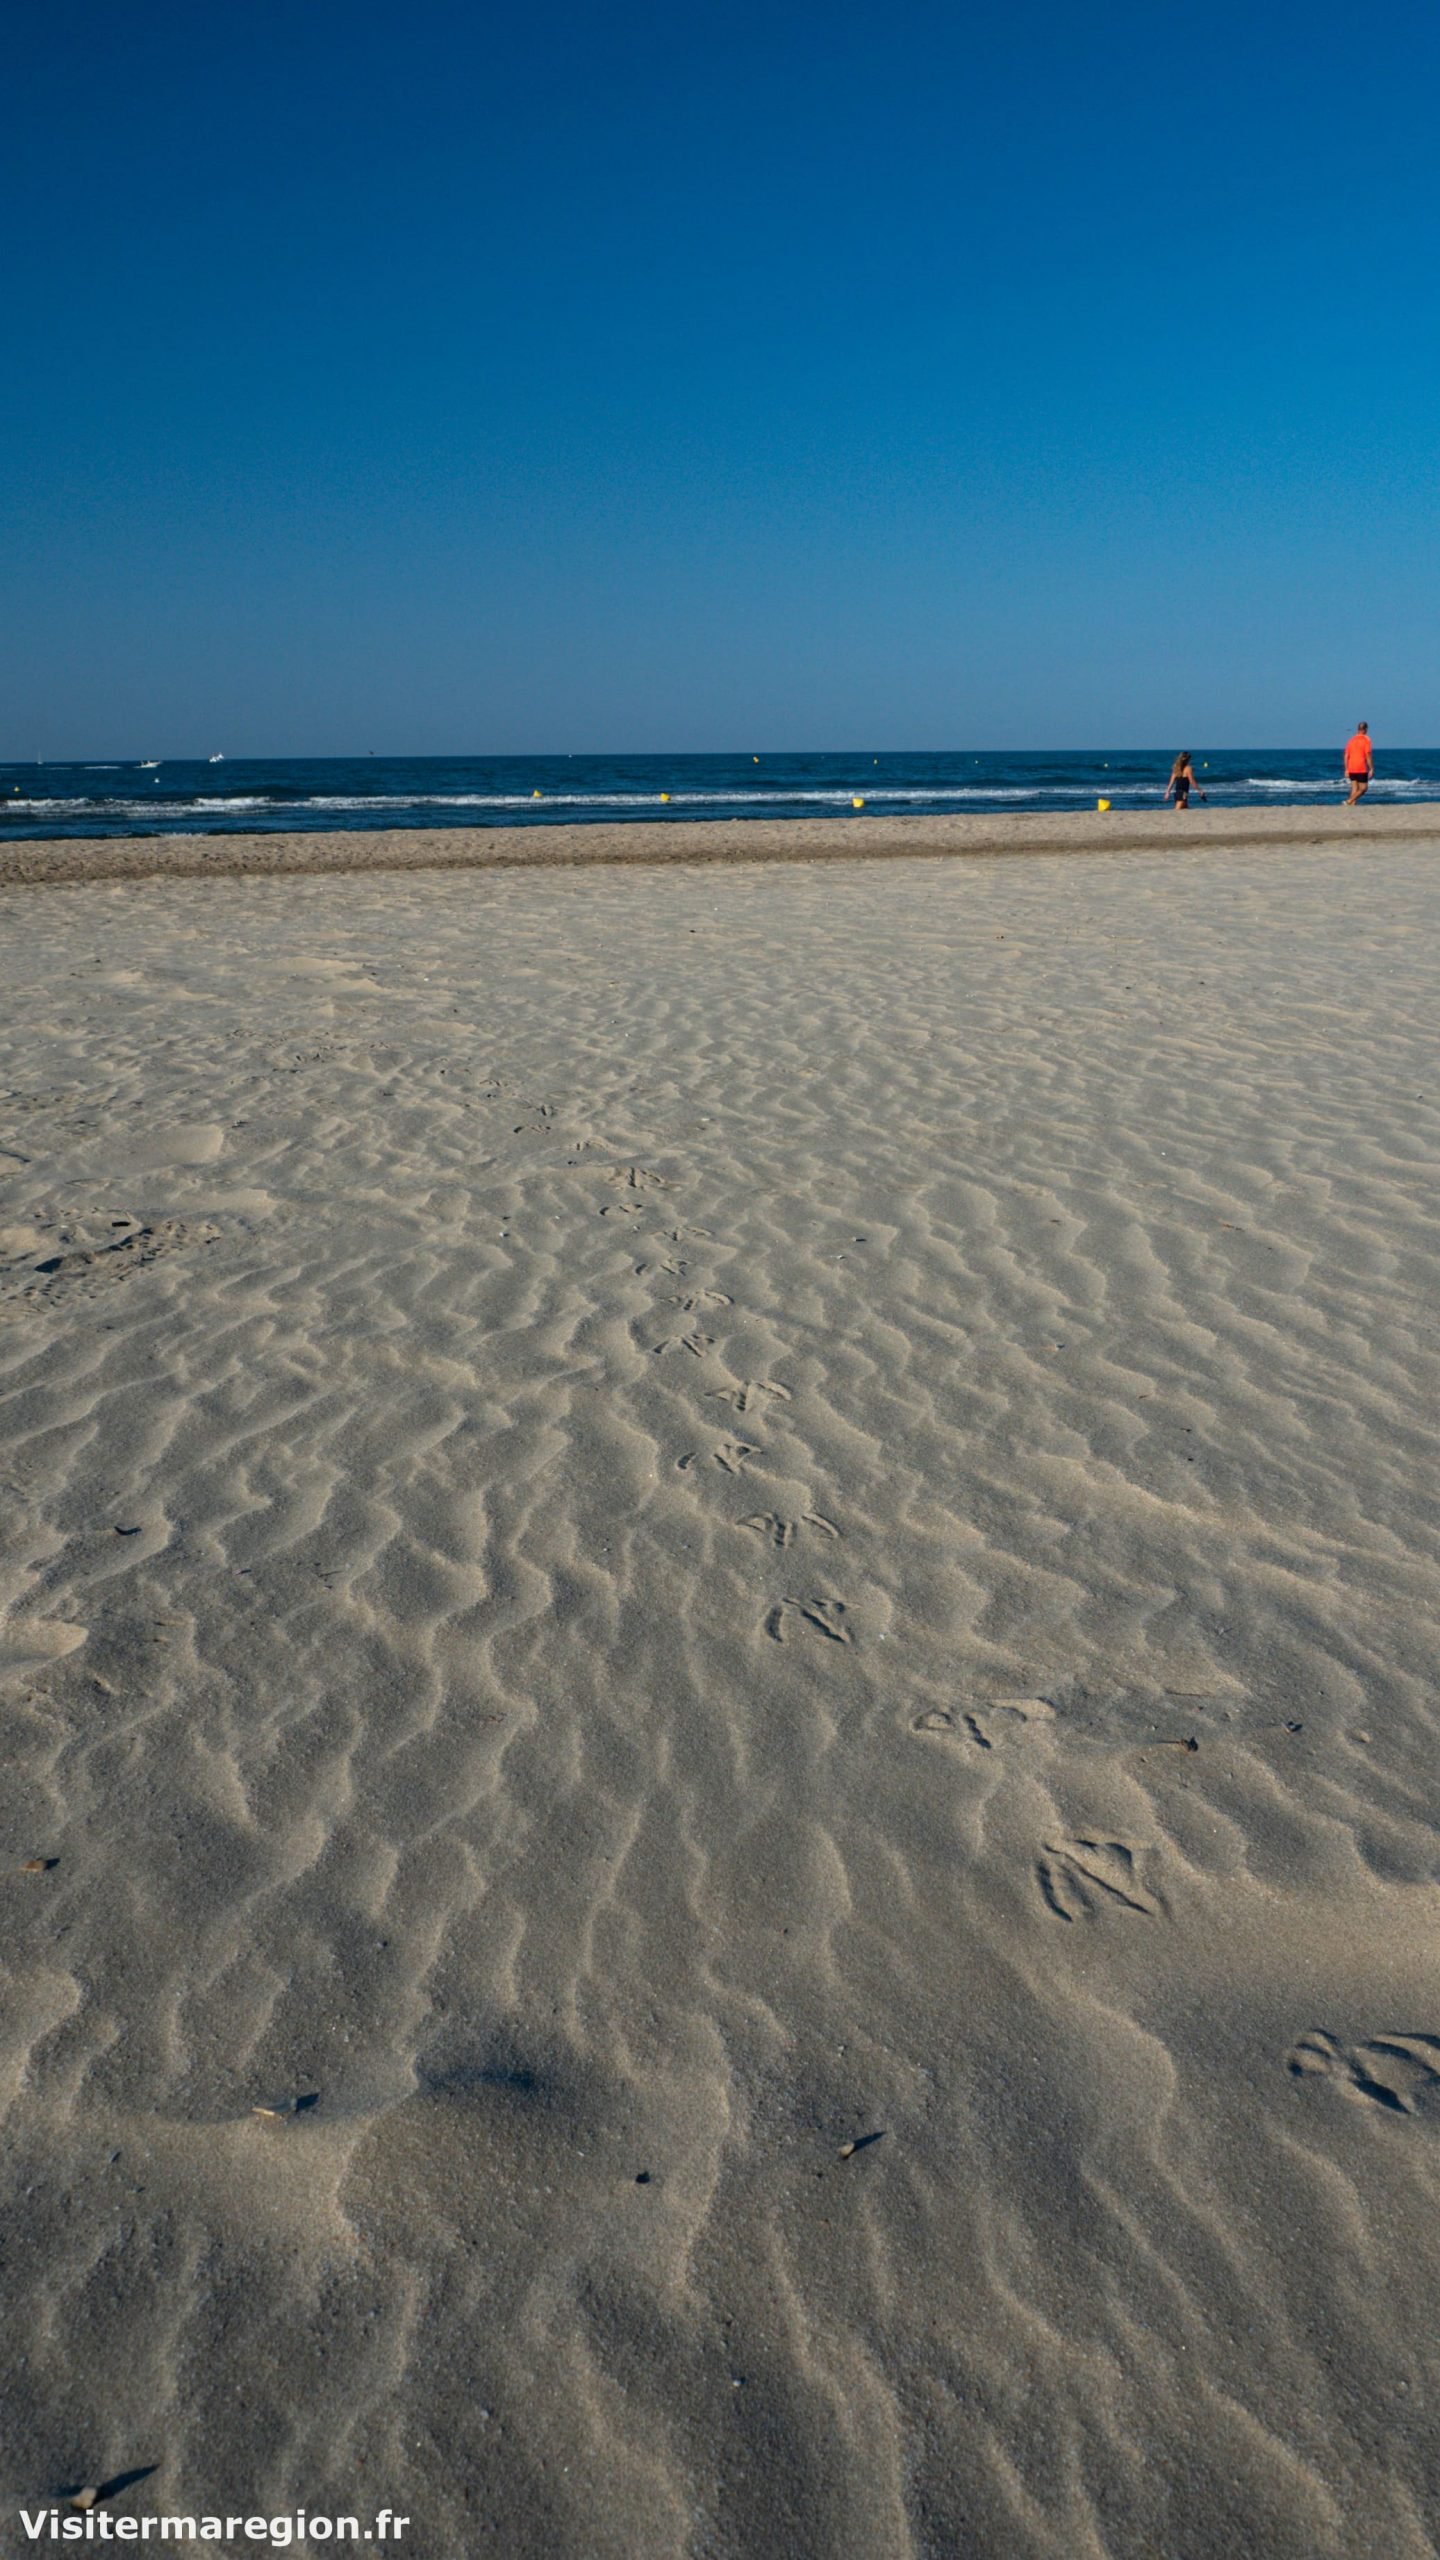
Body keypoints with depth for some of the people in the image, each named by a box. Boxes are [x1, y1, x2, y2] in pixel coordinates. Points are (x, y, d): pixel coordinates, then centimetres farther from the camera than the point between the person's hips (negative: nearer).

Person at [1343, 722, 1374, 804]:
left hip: (1351, 770, 6)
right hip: (1361, 769, -6)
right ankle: (1349, 802, -13)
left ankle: (1352, 805, 2)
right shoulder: (1366, 740, -7)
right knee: (1363, 788, 1)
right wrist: (1371, 769, -9)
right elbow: (1368, 755, -12)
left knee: (1354, 789, 10)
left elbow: (1346, 756, 9)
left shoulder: (1351, 740, 9)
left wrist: (1346, 770, 14)